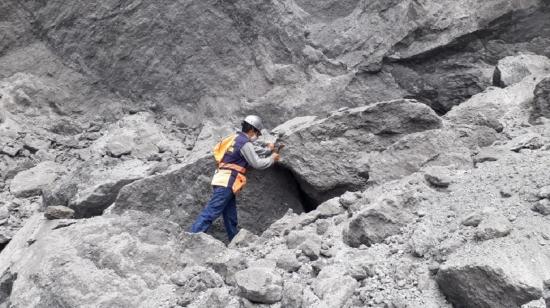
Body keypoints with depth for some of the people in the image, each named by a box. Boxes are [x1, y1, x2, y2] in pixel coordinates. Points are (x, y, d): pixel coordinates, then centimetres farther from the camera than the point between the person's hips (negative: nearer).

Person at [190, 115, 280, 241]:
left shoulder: (236, 138, 21)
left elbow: (251, 155, 32)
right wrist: (272, 158, 9)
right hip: (227, 183, -10)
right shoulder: (245, 143, -9)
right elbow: (257, 163, -7)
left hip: (225, 182, 10)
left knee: (230, 217, 12)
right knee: (210, 213, -15)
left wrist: (268, 149, 38)